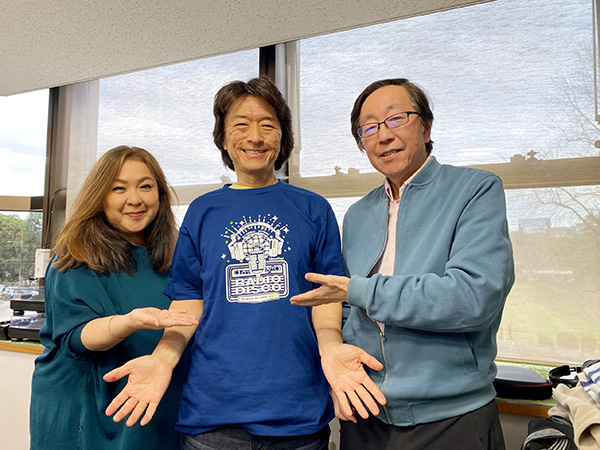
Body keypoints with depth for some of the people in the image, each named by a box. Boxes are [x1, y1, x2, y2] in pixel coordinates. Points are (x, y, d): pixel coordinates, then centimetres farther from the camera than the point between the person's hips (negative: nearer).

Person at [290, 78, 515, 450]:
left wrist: (356, 290, -18)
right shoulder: (357, 215, 6)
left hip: (451, 420, -4)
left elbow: (474, 297, -23)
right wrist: (338, 351, -8)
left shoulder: (477, 190, -9)